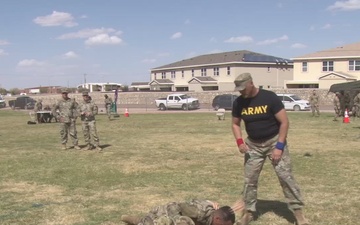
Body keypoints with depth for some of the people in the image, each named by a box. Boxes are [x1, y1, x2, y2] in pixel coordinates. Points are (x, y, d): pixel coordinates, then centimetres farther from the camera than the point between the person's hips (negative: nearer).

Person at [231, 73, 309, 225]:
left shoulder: (269, 97, -18)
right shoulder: (238, 103, -5)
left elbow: (284, 122, -14)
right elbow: (235, 124, 10)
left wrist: (279, 146, -18)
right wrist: (240, 141, -8)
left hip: (274, 141, -4)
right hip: (253, 144, 4)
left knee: (285, 176, -6)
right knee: (249, 179, 4)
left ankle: (298, 211, 4)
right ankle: (249, 212, 18)